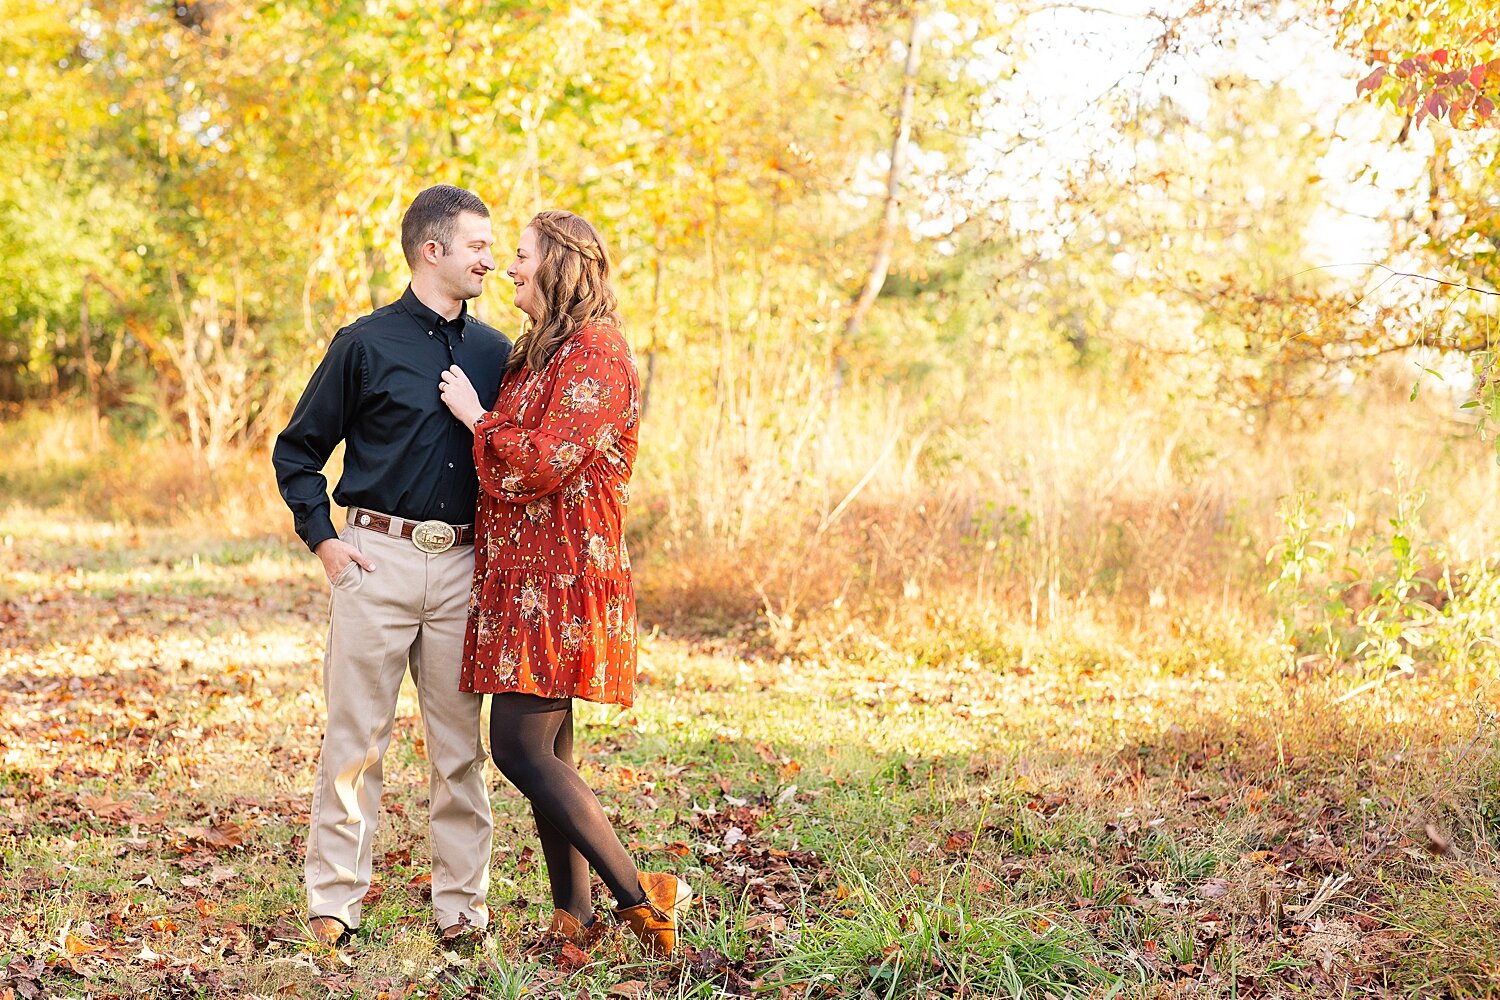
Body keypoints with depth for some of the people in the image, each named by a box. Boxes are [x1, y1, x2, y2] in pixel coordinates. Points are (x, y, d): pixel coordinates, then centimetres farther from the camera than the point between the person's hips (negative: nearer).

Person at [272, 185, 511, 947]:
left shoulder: (496, 354, 11)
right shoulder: (366, 345, 0)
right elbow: (296, 451, 6)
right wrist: (322, 539, -3)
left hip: (464, 566, 3)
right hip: (379, 559, -3)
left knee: (460, 741, 6)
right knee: (355, 734, -1)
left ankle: (461, 901, 13)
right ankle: (333, 899, 6)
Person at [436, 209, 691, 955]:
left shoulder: (595, 350, -12)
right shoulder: (541, 352, 19)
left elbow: (544, 463, -19)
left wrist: (477, 416, -7)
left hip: (561, 575, -10)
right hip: (527, 575, 10)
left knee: (520, 746, -13)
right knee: (546, 749, 8)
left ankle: (638, 895, -9)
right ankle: (572, 915, 12)